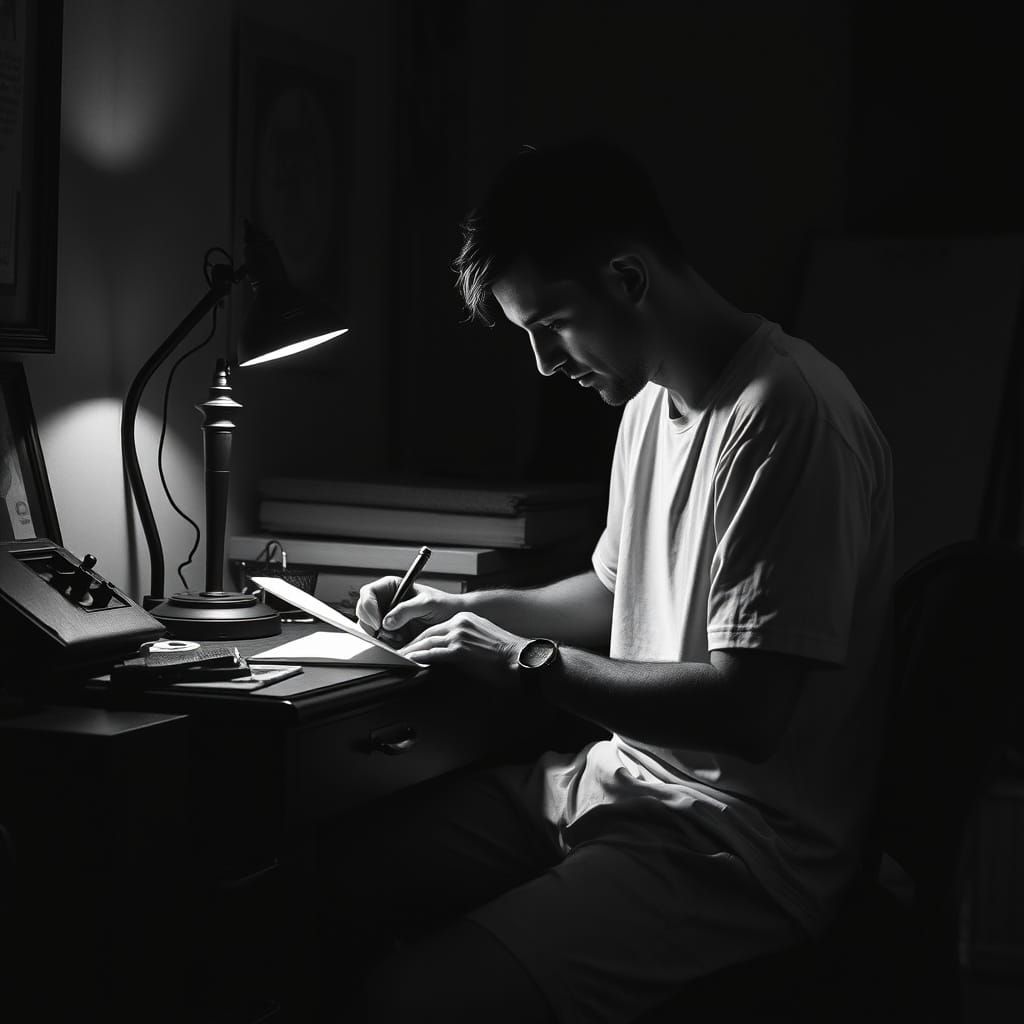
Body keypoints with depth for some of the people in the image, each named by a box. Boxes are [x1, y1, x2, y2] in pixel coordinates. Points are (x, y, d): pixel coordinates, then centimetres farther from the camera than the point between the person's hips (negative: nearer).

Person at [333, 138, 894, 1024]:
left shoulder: (785, 417, -21)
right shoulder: (653, 400, 11)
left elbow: (747, 710, -24)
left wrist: (529, 663, -15)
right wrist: (462, 612, 11)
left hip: (742, 850, -9)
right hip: (623, 776, 9)